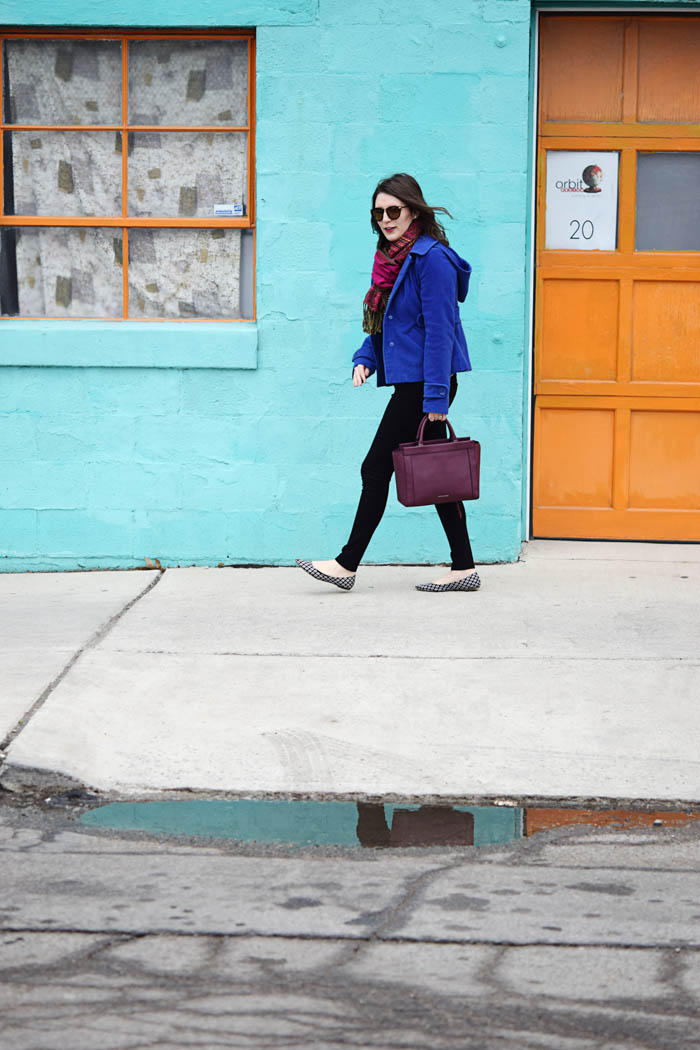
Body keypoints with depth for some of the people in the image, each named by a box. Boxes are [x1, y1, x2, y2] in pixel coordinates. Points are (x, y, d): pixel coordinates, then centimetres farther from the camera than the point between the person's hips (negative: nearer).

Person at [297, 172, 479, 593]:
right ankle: (464, 567, 13)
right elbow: (382, 322, 22)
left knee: (377, 468, -4)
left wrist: (436, 397, -20)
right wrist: (365, 358, 4)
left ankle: (347, 565, 5)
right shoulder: (391, 258, 14)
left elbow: (440, 330, -18)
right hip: (412, 383, 9)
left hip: (425, 382, -9)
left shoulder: (432, 258, -14)